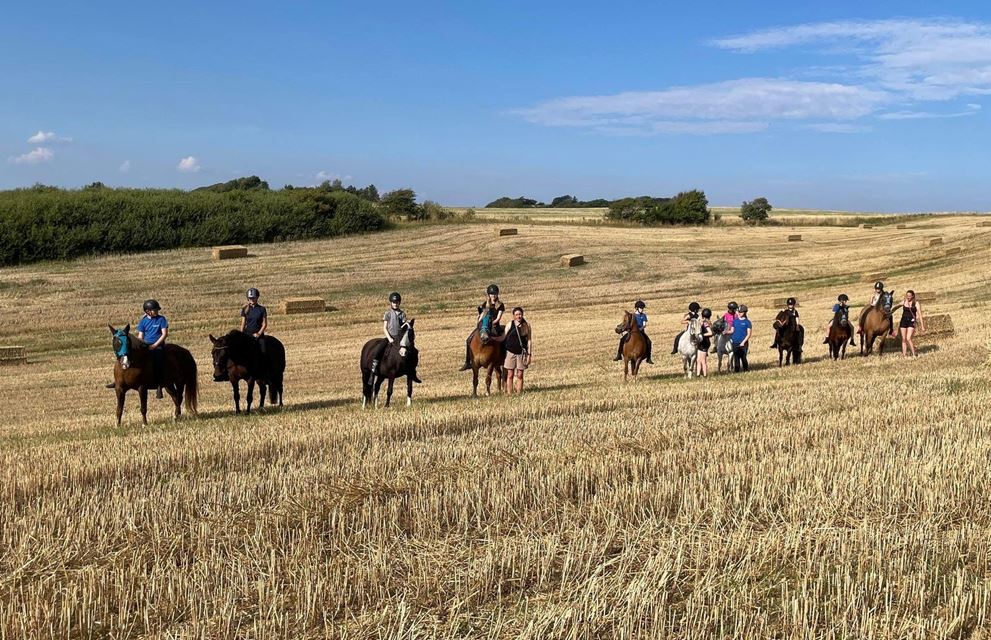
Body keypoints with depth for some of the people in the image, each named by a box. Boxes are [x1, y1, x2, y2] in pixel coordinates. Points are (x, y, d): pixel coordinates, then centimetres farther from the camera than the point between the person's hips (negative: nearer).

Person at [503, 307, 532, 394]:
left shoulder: (527, 325, 1)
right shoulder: (510, 324, -2)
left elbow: (529, 340, 4)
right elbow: (503, 337, 2)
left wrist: (529, 354, 0)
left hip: (521, 353, 1)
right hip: (510, 352, -1)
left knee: (520, 375, 5)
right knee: (510, 375, 2)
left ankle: (519, 393, 12)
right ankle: (509, 393, 7)